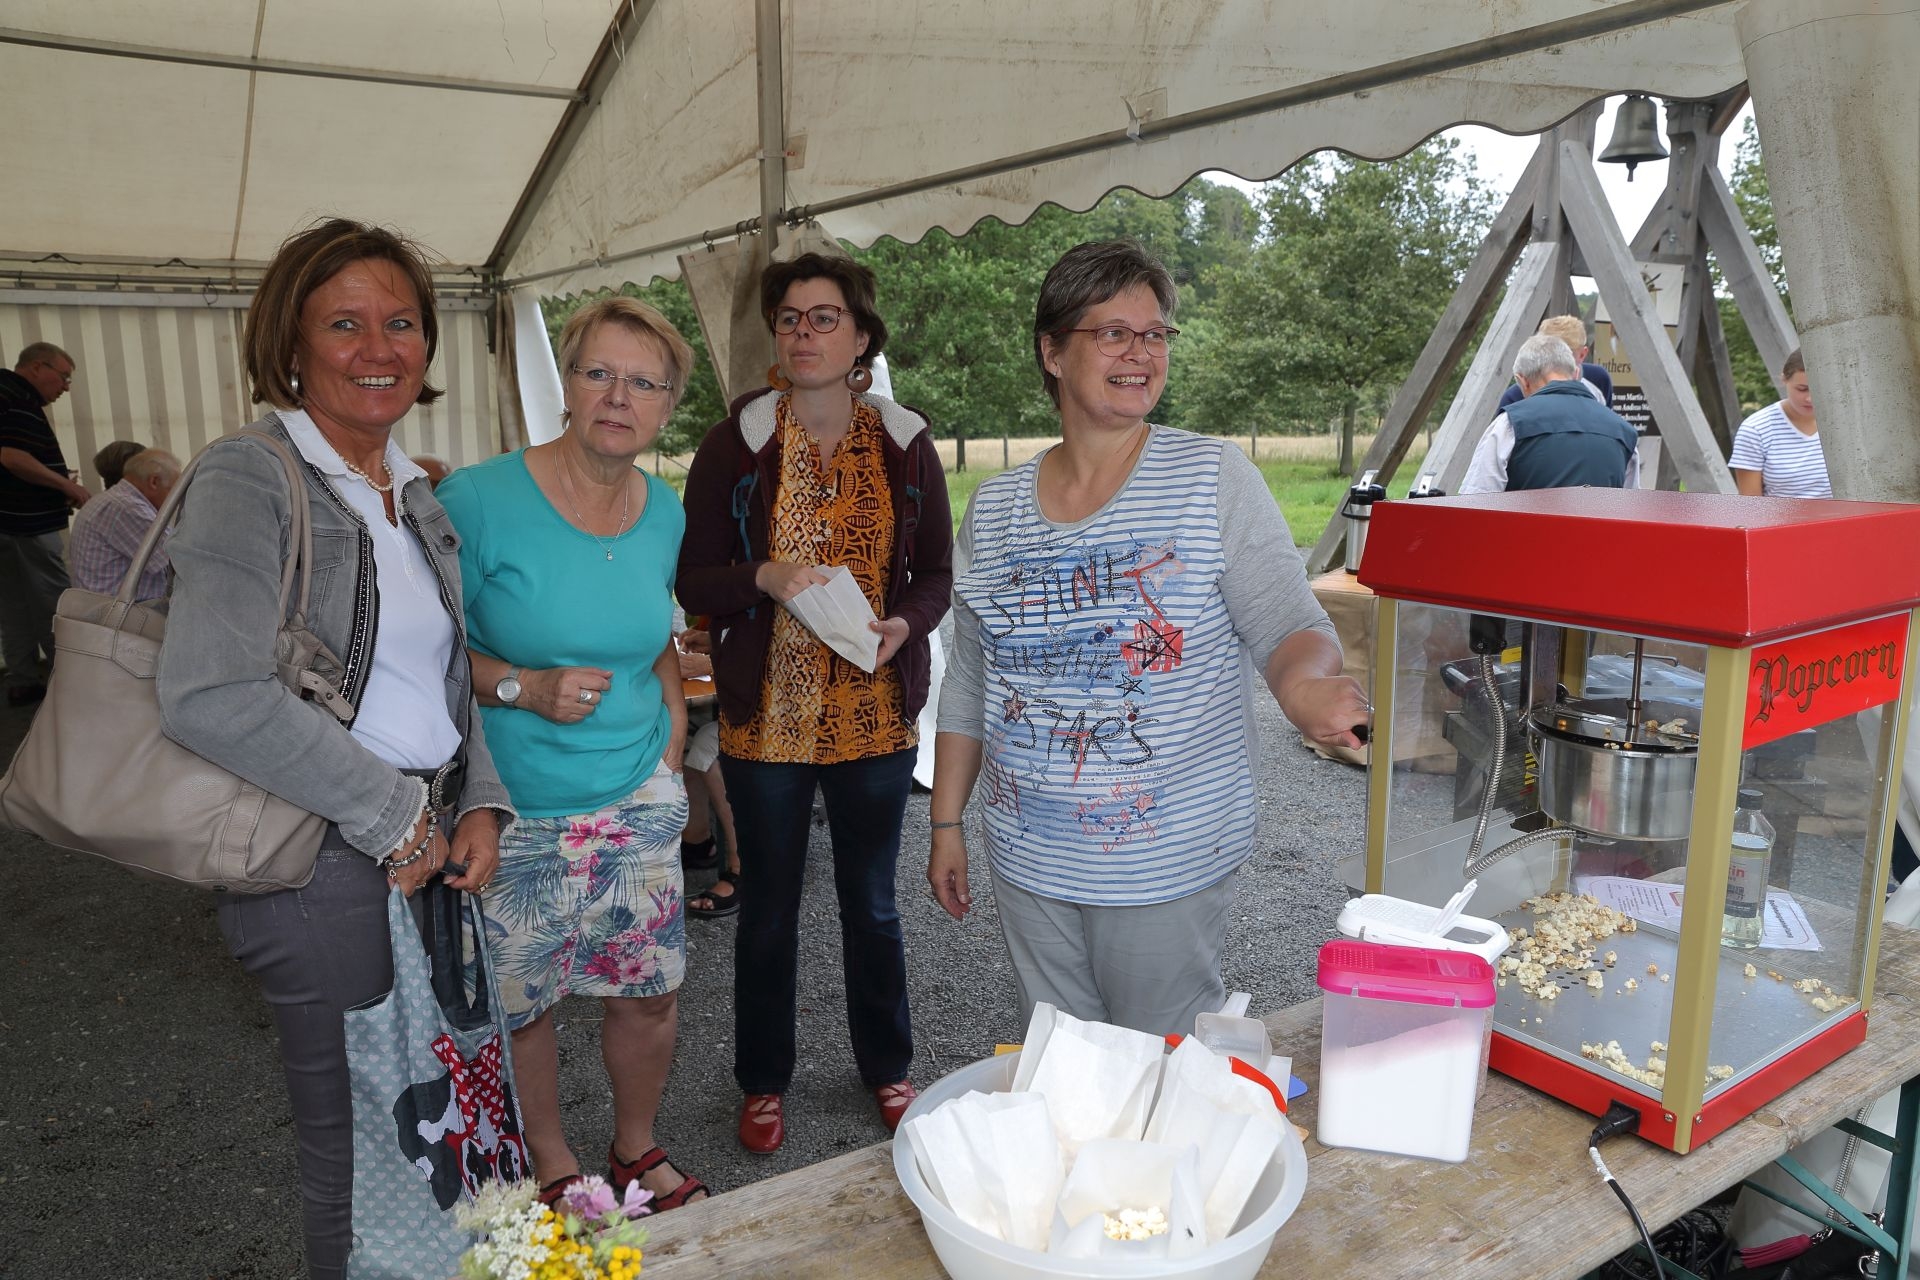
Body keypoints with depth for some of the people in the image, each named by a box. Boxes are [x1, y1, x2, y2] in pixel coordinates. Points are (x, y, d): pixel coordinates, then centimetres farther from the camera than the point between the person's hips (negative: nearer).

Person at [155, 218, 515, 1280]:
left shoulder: (417, 494, 10)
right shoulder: (250, 478, -14)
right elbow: (211, 697, -26)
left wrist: (480, 804, 0)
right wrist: (395, 814, -19)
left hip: (434, 848, 7)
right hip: (327, 867, -7)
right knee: (359, 1144, 11)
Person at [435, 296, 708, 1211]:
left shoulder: (663, 511, 3)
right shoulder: (476, 500, -15)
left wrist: (673, 716, 10)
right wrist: (525, 687, -22)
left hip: (637, 802, 4)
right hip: (511, 813, -4)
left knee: (649, 991, 12)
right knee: (519, 1005, 12)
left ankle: (636, 1150, 40)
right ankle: (554, 1169, 39)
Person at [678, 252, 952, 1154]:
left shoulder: (905, 444, 0)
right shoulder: (736, 444, -4)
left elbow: (936, 573, 5)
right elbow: (693, 581, -3)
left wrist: (904, 625, -15)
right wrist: (767, 581, -22)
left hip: (876, 716, 1)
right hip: (767, 717, -1)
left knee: (872, 903, 16)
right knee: (768, 909, 13)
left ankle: (887, 1069, 38)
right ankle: (762, 1082, 34)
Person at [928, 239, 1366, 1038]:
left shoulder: (1214, 478, -6)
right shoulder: (995, 507, 4)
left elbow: (1290, 625, -11)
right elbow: (968, 682, 10)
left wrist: (1304, 683, -34)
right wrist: (946, 823, 11)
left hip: (1167, 867, -3)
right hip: (1029, 866, 4)